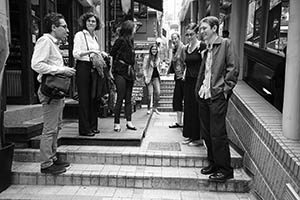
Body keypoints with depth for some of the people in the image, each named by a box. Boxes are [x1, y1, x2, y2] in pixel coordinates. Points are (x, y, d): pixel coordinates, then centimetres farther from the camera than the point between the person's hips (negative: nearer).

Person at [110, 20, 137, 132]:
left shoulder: (130, 41, 13)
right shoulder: (121, 40, -8)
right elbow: (111, 55, -8)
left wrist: (132, 71, 11)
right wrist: (111, 71, -11)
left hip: (129, 72, 7)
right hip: (120, 72, -7)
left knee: (128, 98, 7)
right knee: (120, 98, -5)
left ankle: (129, 122, 13)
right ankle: (116, 123, 4)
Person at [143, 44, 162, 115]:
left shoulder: (158, 59, 12)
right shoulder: (147, 58, -1)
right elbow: (144, 68, -3)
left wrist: (159, 76, 14)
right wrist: (146, 77, -10)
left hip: (156, 78, 4)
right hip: (149, 78, -4)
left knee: (158, 93, -8)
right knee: (150, 94, -5)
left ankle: (155, 107, 9)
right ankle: (148, 109, 12)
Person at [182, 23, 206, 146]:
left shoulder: (202, 46, -9)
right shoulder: (186, 48, 13)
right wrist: (184, 74, 10)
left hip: (198, 81, -7)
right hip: (188, 81, 7)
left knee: (197, 109, -1)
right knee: (188, 107, 11)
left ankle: (198, 138, 12)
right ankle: (189, 135, 23)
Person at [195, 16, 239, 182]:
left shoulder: (225, 43, -2)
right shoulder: (206, 50, 17)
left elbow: (233, 69, -9)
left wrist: (225, 89, -13)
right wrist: (199, 89, 8)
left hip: (217, 96, -7)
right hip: (204, 96, 7)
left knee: (218, 134, -3)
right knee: (206, 133, 12)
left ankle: (225, 170, 11)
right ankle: (213, 163, 27)